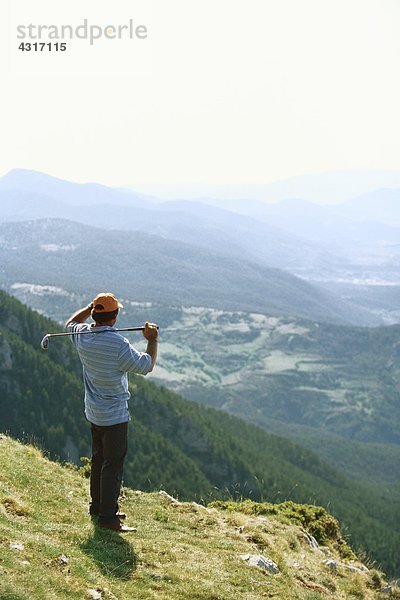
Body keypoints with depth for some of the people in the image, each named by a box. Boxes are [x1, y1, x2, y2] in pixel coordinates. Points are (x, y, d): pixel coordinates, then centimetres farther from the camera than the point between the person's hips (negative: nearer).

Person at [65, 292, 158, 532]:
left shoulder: (82, 335, -6)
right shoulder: (118, 344, -26)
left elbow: (70, 324, 20)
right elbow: (147, 366, -15)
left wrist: (90, 308, 14)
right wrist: (153, 340, -3)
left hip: (93, 412, 8)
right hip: (115, 415, -8)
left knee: (99, 459, 21)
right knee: (113, 464, 0)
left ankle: (98, 505, 34)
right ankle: (108, 516, 4)